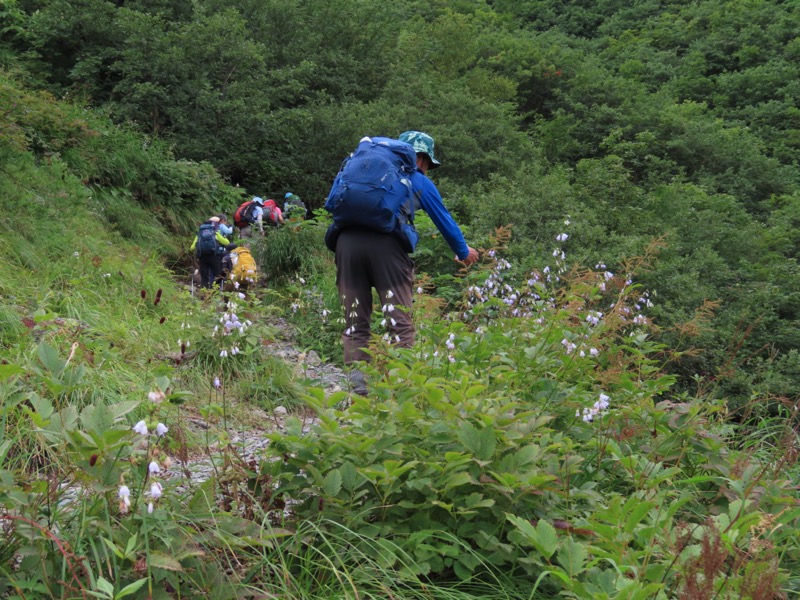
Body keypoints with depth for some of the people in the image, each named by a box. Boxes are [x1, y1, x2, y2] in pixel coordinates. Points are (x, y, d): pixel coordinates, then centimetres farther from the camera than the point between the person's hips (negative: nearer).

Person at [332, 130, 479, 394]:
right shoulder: (420, 182, 21)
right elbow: (444, 220, 28)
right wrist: (464, 252, 44)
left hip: (347, 240, 4)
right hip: (386, 245, -4)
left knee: (355, 323, 8)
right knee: (400, 323, 0)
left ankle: (359, 389, 3)